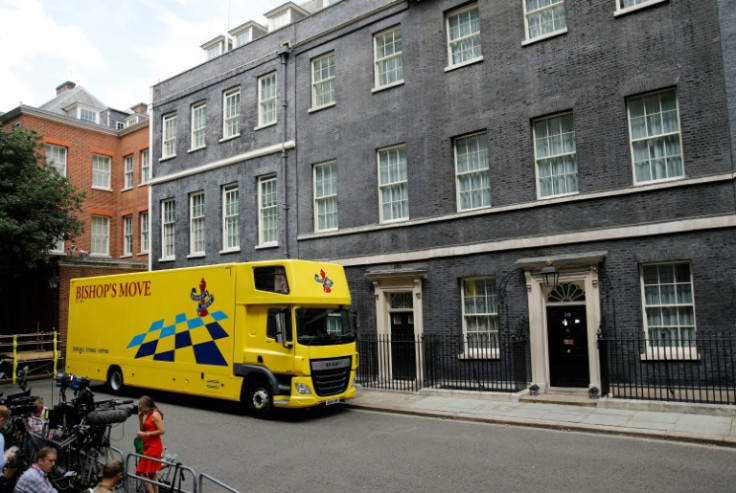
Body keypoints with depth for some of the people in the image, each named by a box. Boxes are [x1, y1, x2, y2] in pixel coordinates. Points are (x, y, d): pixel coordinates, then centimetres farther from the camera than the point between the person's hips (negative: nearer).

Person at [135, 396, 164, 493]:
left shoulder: (155, 414, -15)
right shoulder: (148, 415, 12)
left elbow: (162, 430, -21)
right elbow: (143, 430, 10)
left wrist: (146, 434, -19)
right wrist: (140, 418, 1)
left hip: (153, 448, -10)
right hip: (149, 447, 10)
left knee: (141, 472, -9)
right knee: (152, 473, 18)